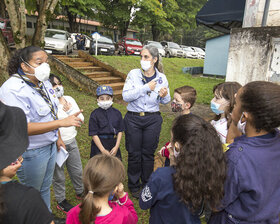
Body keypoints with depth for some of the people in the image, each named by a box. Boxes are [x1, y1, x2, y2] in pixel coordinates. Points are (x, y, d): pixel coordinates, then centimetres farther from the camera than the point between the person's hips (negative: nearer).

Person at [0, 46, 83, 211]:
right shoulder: (13, 90, -25)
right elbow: (23, 128, -32)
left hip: (50, 146, 8)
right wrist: (63, 122, -37)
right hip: (31, 153, -8)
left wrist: (58, 137, 16)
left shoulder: (44, 83, 1)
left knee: (45, 187, 26)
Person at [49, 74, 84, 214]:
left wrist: (70, 110, -13)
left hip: (72, 142, 5)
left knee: (77, 170, 20)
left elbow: (81, 119, 0)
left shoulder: (69, 100, 1)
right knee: (58, 175, 13)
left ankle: (80, 192, 45)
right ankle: (61, 201, 35)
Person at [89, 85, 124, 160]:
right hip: (99, 145, -2)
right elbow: (94, 134, -8)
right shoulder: (95, 114, -6)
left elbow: (120, 131, 3)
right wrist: (103, 150, -13)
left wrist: (116, 146, -7)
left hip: (113, 144, 3)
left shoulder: (117, 113, 2)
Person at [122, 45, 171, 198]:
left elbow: (165, 101, 11)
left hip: (153, 119, 1)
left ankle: (147, 184, 34)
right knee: (134, 153, 9)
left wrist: (165, 96, -12)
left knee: (148, 153, 12)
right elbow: (126, 96, -17)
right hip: (133, 118, -1)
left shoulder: (161, 78, -1)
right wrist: (146, 88, -21)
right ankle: (134, 185, 31)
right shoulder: (133, 74, -6)